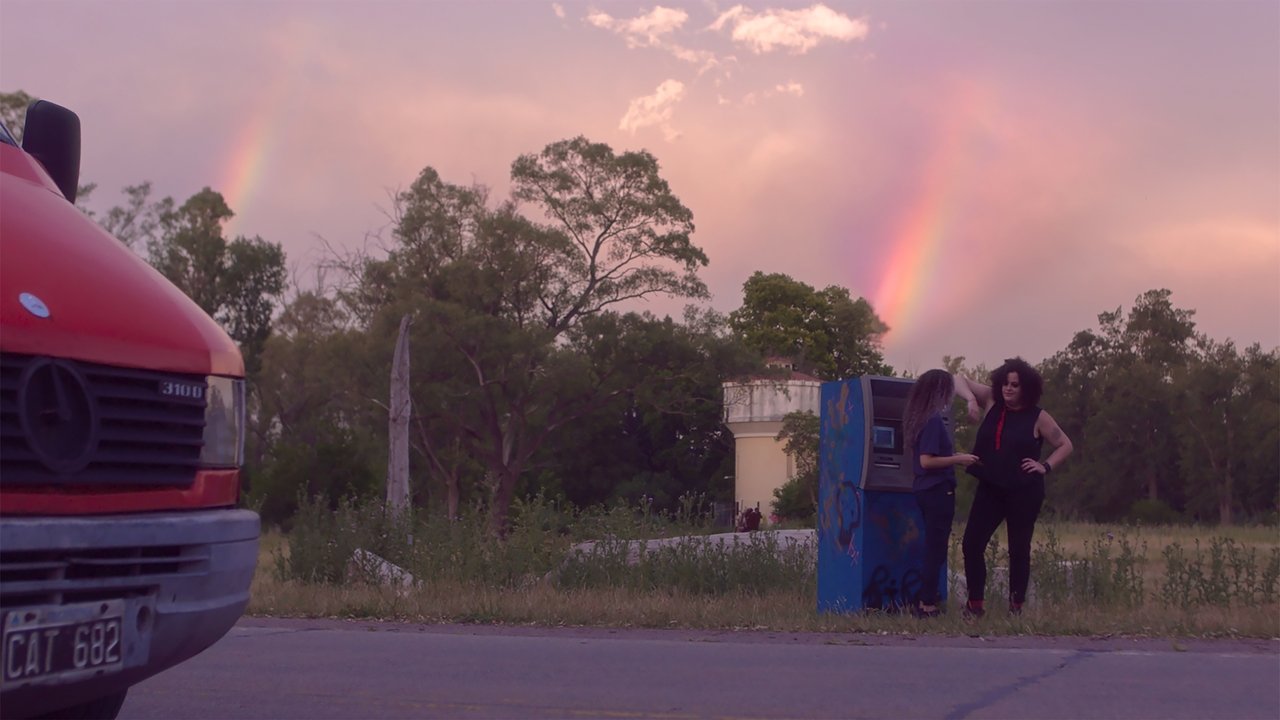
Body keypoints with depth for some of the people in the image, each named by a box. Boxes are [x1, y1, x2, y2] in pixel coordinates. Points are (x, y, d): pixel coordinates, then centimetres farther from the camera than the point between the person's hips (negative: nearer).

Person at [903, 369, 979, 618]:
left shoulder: (920, 419, 11)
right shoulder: (934, 421, -17)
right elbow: (926, 461, -21)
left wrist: (953, 456, 16)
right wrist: (958, 459, -14)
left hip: (926, 490, 9)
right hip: (938, 491, -9)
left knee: (932, 548, 14)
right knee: (936, 550, -3)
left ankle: (925, 604, 17)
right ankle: (928, 606, 0)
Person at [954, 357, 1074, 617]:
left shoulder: (1038, 417, -5)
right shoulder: (992, 401, 2)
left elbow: (1065, 445, 4)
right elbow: (961, 381, 7)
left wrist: (1045, 466, -8)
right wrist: (971, 398, -12)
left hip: (1023, 493, -4)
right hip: (990, 488, 4)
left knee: (1019, 550, 5)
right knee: (971, 544, -3)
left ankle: (1016, 606, 16)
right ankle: (975, 604, 6)